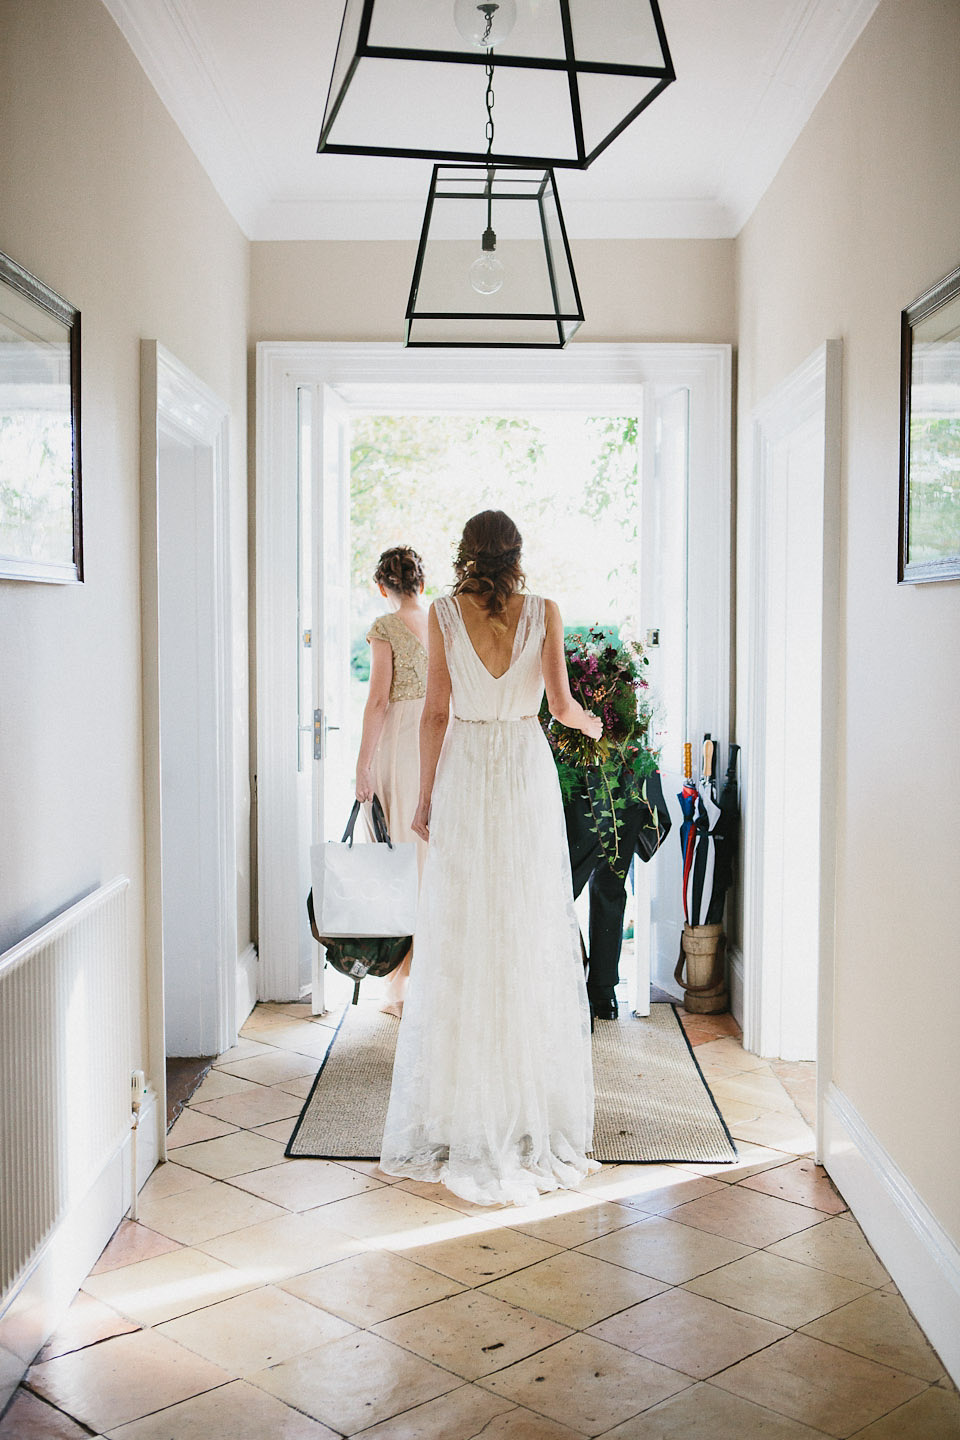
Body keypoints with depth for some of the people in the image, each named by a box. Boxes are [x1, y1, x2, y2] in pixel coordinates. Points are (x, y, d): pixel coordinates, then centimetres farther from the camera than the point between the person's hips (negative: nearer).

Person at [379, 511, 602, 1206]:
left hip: (464, 772, 0)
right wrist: (592, 724, 19)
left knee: (460, 940, 6)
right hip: (527, 769, 0)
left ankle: (461, 1113, 13)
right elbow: (561, 704, -4)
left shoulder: (444, 613, -3)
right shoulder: (544, 612, -2)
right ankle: (534, 1106, 16)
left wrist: (425, 796, 4)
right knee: (532, 935, 8)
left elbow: (436, 712, -3)